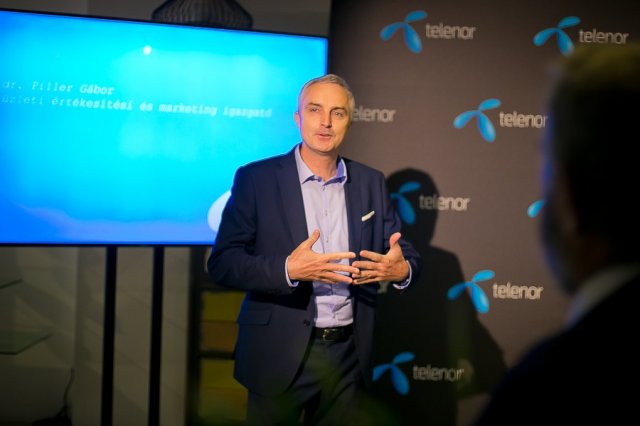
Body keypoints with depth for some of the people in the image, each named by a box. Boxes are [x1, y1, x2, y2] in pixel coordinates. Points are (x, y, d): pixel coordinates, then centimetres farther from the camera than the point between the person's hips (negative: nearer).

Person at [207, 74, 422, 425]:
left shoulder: (371, 183, 6)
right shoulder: (256, 178, -5)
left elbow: (404, 254, 8)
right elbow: (221, 263, -10)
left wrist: (402, 269, -16)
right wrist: (288, 269, -25)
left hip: (348, 353, 3)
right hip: (279, 355, -3)